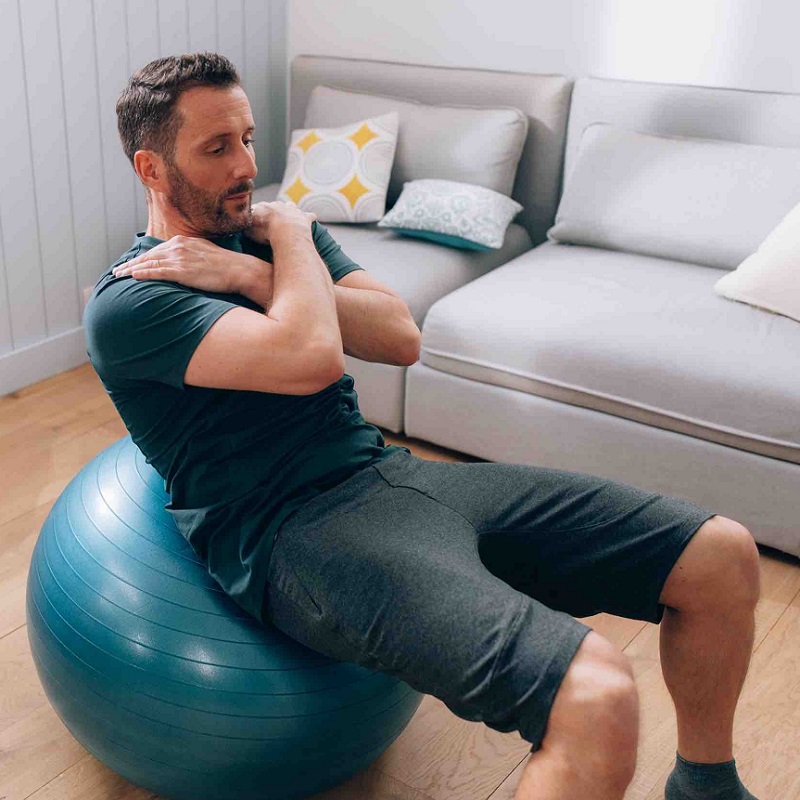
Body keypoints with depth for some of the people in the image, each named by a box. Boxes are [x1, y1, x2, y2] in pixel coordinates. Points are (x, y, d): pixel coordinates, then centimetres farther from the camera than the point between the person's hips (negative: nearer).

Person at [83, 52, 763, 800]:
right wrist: (288, 233, -3)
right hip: (298, 530, -7)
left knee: (723, 557, 1)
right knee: (595, 697, -32)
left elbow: (401, 338, 4)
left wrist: (251, 275, -6)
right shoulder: (127, 303, -5)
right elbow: (311, 357, -22)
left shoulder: (264, 236, 18)